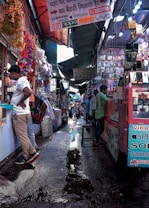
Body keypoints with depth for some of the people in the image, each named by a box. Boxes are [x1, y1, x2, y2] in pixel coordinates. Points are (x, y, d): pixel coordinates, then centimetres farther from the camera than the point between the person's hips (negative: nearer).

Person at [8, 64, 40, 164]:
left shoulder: (20, 81, -16)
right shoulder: (23, 80, 16)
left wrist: (20, 102, -19)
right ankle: (32, 152, 18)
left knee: (22, 136, 0)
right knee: (23, 135, 16)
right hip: (23, 112, 10)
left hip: (20, 113, -10)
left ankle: (26, 157, 10)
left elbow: (29, 92, -33)